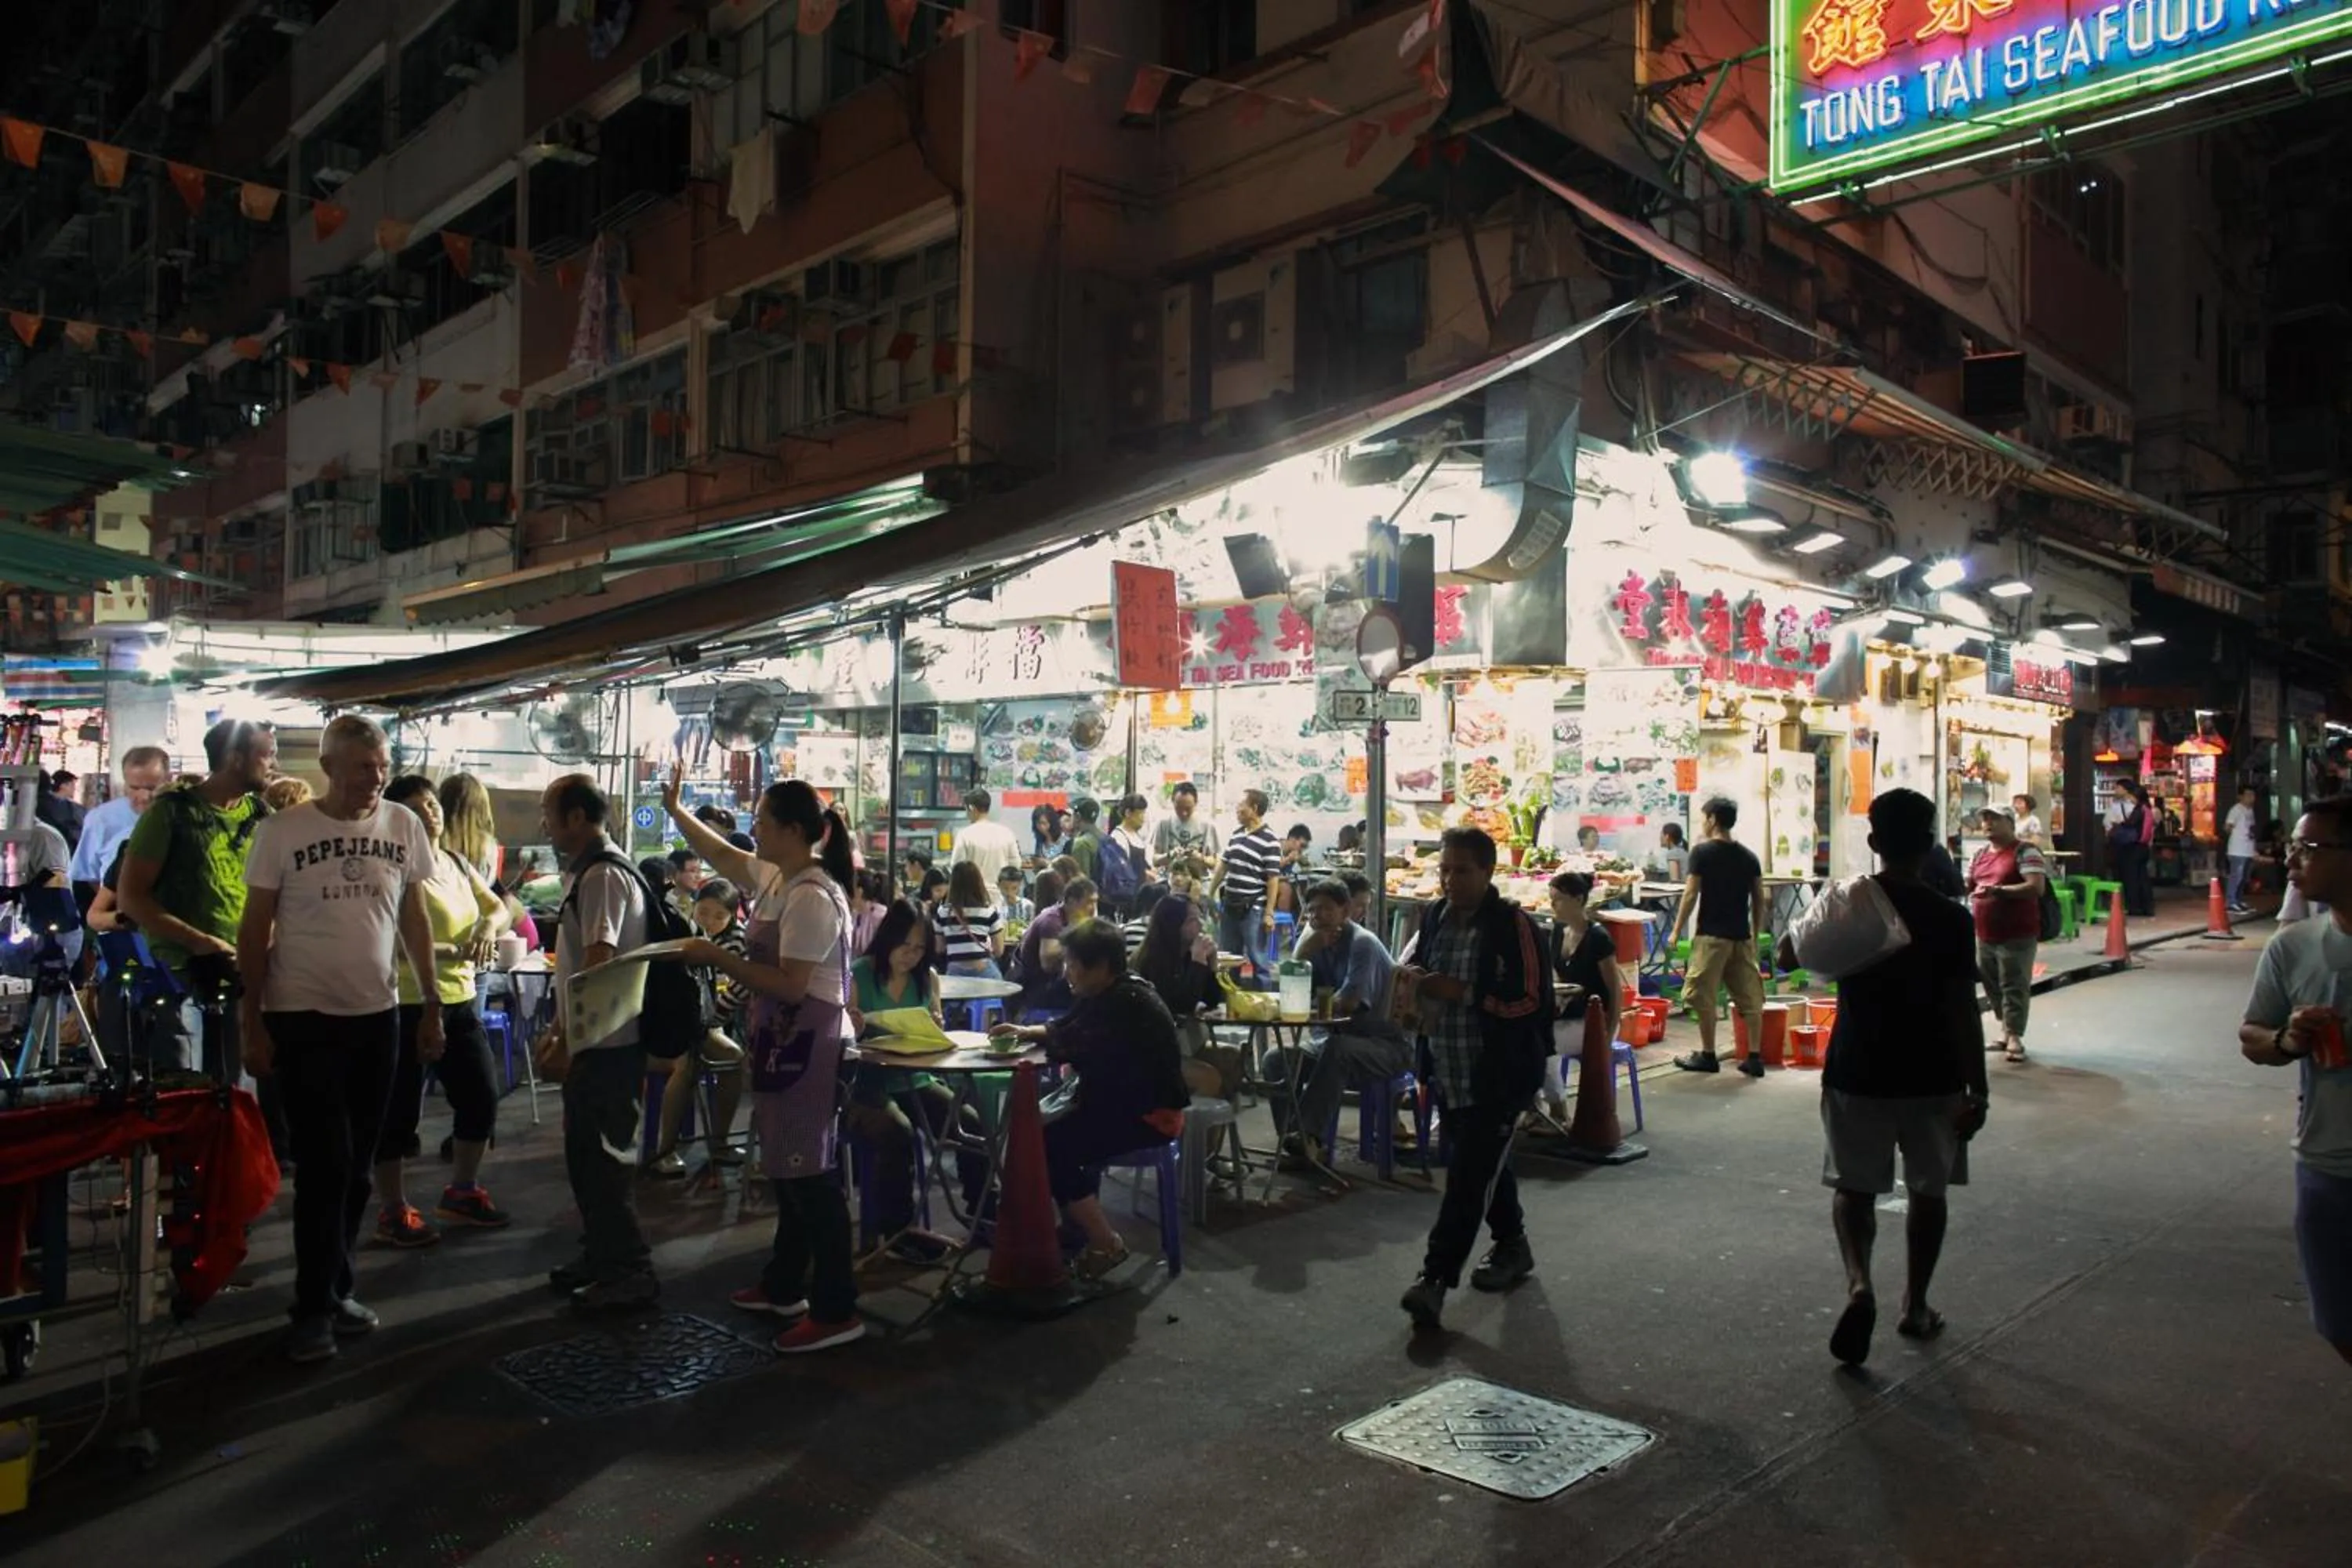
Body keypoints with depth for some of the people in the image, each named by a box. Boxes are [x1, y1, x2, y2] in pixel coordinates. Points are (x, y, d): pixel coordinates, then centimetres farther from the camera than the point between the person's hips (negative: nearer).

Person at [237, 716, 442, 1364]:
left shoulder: (404, 826, 1)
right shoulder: (282, 831, -8)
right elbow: (254, 929, -3)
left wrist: (432, 1004, 8)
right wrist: (253, 1023, -5)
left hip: (377, 1016, 4)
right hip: (302, 1018, -3)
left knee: (356, 1165, 11)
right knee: (325, 1166, -2)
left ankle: (333, 1289, 26)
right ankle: (316, 1305, 12)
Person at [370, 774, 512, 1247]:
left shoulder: (458, 863, 11)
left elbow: (497, 906, 16)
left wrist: (488, 926, -7)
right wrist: (452, 952, -29)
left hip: (460, 1000, 8)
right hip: (408, 1003, -8)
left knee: (482, 1097, 12)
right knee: (400, 1109, 1)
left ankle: (461, 1193, 31)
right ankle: (393, 1211, 15)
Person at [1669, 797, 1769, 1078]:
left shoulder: (1703, 852, -7)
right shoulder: (1749, 856, 9)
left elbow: (1691, 895, -8)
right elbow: (1759, 900, 11)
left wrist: (1677, 931, -1)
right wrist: (1756, 933, 20)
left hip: (1712, 935, -6)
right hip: (1742, 936, 6)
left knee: (1704, 996, 3)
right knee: (1750, 998, 7)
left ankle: (1707, 1055, 7)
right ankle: (1755, 1058, 8)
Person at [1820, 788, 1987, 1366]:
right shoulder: (1949, 918, -11)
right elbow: (1963, 1011, -12)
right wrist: (1977, 1089, -8)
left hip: (1856, 1073, 1)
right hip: (1931, 1079, -1)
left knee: (1853, 1186, 11)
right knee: (1928, 1191, 17)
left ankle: (1859, 1284, -13)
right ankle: (1915, 1306, 26)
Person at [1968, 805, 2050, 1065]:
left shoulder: (2025, 852, -8)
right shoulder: (1980, 855, 14)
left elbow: (2036, 887, -19)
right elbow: (1966, 885, 20)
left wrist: (1998, 890, -26)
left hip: (2017, 935, -7)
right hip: (1985, 935, 7)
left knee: (2014, 986, -6)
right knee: (1992, 986, 12)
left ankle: (2015, 1036, -3)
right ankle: (2006, 1030, 23)